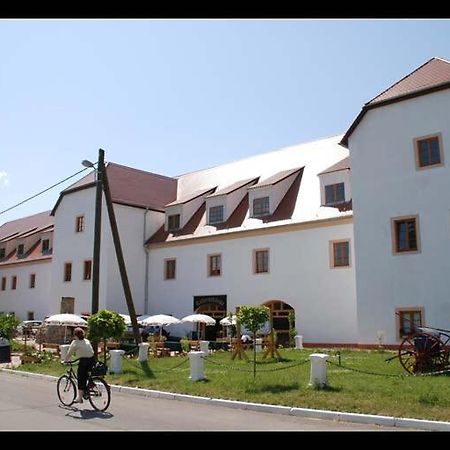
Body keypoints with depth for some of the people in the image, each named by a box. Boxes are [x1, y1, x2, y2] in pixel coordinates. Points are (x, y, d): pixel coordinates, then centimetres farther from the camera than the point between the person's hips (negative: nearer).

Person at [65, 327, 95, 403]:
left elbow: (69, 353, 4)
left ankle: (79, 398, 9)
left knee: (81, 379, 4)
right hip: (92, 360, 6)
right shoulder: (87, 341, 16)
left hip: (84, 361, -6)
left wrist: (65, 361, 20)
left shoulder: (75, 342, -1)